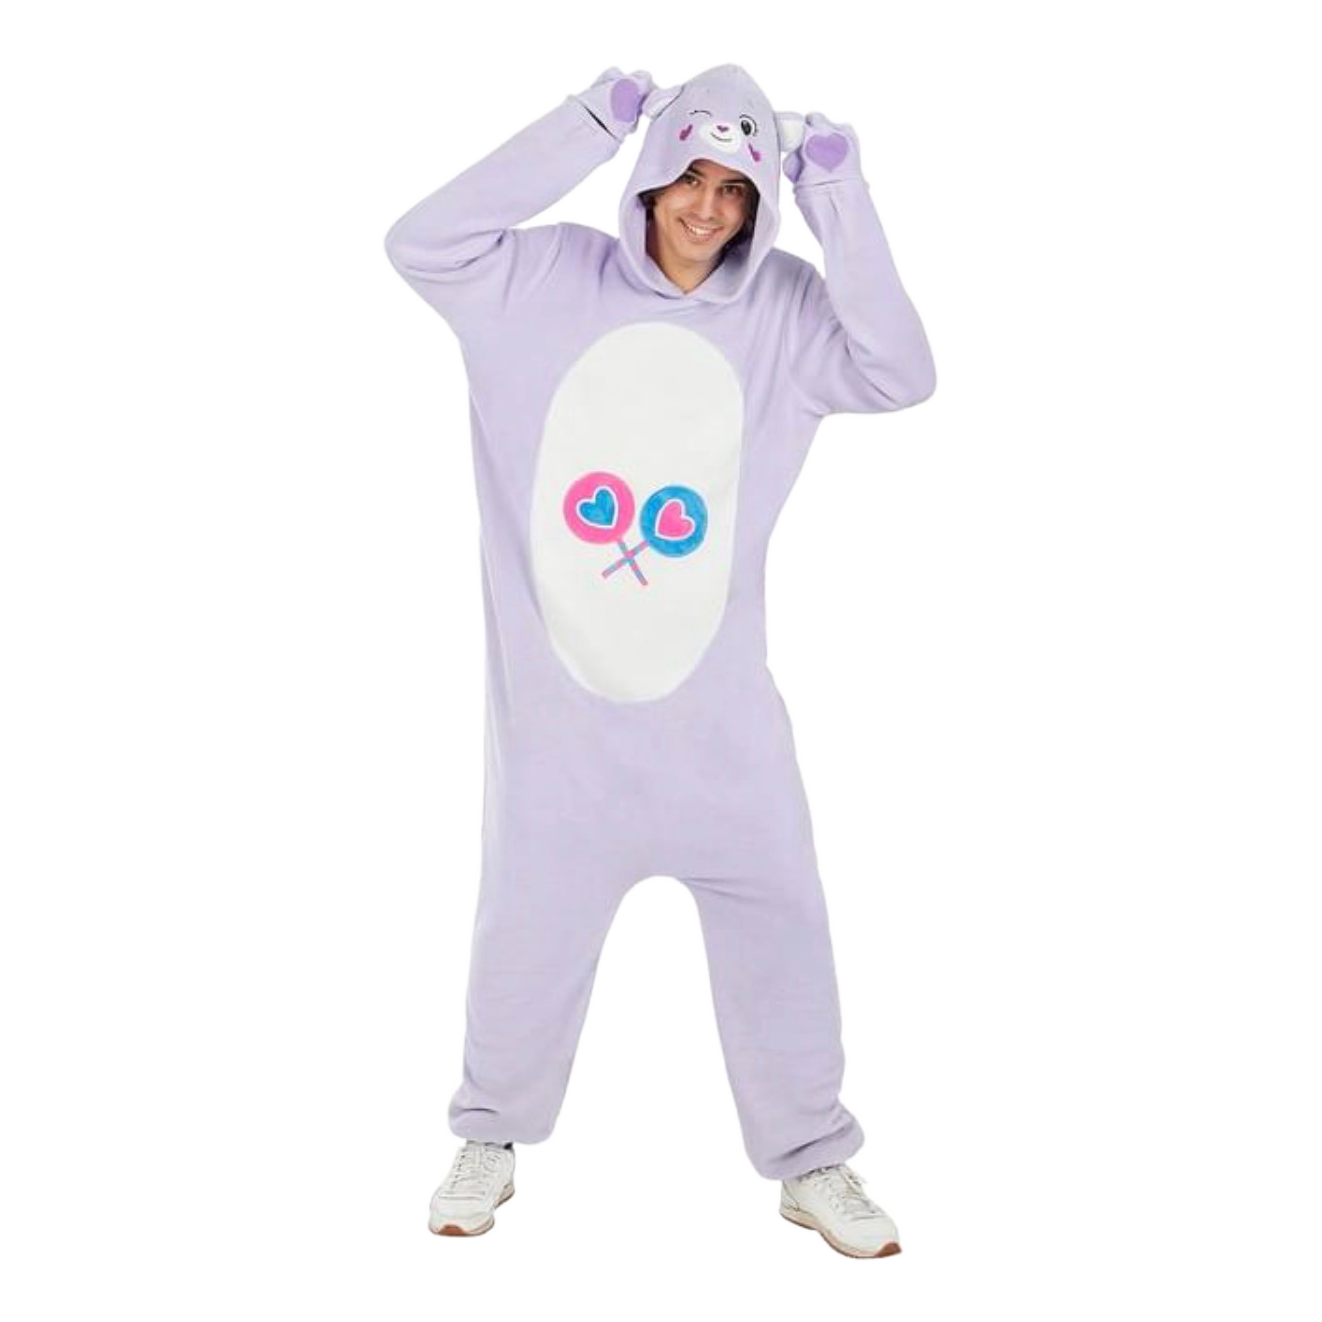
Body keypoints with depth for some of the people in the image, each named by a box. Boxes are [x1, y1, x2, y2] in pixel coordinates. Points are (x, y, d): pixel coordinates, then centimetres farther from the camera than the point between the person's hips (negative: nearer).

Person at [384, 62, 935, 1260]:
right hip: (560, 699, -1)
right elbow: (419, 244, -17)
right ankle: (491, 1142, 37)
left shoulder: (783, 308, -3)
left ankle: (813, 1164, 30)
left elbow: (902, 375, -15)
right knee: (529, 926, 14)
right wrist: (587, 126, -20)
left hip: (719, 709, 1)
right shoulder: (549, 280, -4)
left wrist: (840, 202, -19)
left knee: (780, 925, 10)